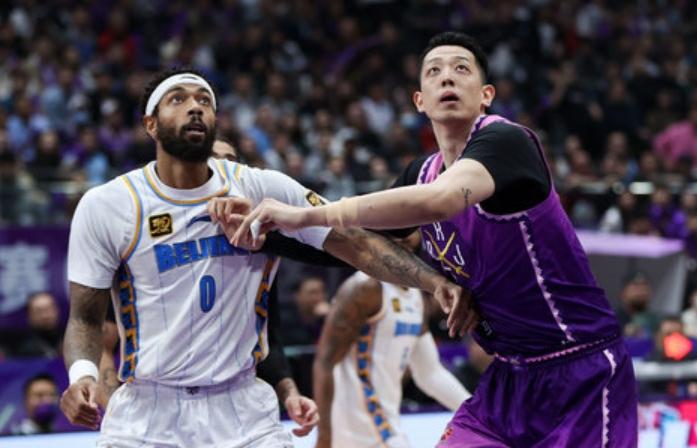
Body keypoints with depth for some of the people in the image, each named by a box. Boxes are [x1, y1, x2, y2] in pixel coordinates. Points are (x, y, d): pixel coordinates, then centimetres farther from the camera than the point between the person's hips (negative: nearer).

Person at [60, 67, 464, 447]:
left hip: (242, 411, 1)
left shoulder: (263, 190, -2)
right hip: (145, 412, -1)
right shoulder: (105, 207, -5)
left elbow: (355, 242, -6)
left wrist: (434, 282, -20)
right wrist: (82, 374, -22)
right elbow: (86, 316, -1)